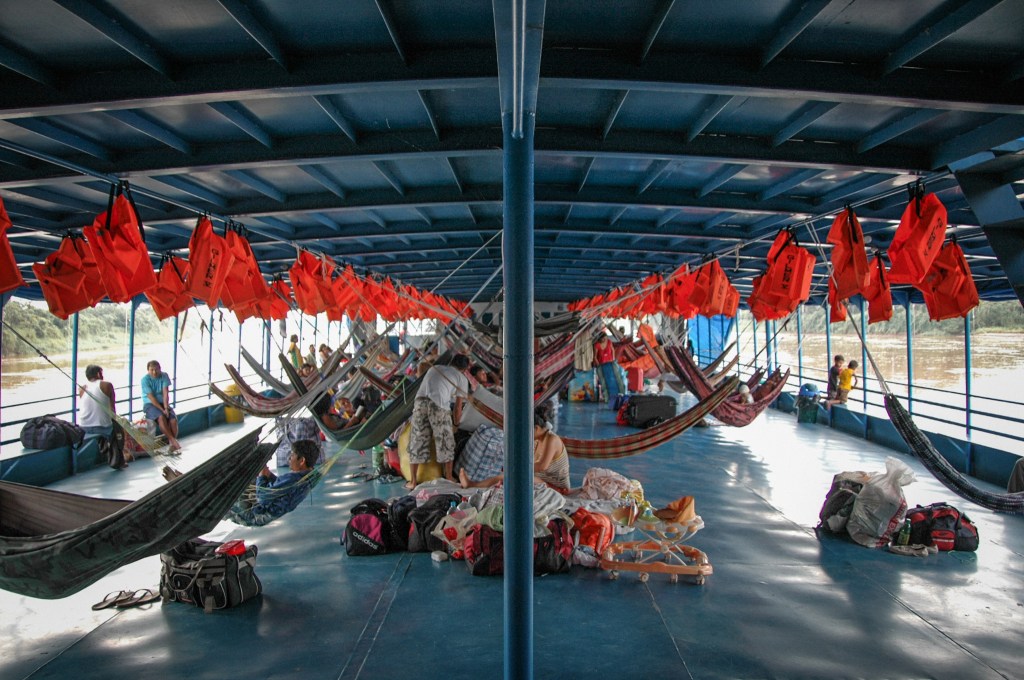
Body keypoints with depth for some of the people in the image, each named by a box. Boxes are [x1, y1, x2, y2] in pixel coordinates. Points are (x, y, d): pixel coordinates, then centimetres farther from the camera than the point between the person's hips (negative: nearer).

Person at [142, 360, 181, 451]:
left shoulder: (164, 376, -1)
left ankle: (172, 443, -15)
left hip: (163, 403, 4)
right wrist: (162, 410, -22)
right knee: (161, 417, -34)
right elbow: (151, 397, -16)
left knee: (173, 419, -23)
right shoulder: (145, 379, -10)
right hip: (150, 404, -3)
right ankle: (173, 440, -33)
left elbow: (165, 393, -9)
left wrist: (166, 408, -21)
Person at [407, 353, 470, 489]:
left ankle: (412, 481, 14)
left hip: (420, 401, 4)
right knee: (446, 442, 14)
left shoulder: (434, 368, 32)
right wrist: (455, 424, 33)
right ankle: (449, 478, 24)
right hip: (439, 406, -3)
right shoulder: (462, 377, 20)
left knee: (417, 441, 12)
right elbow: (458, 407, 17)